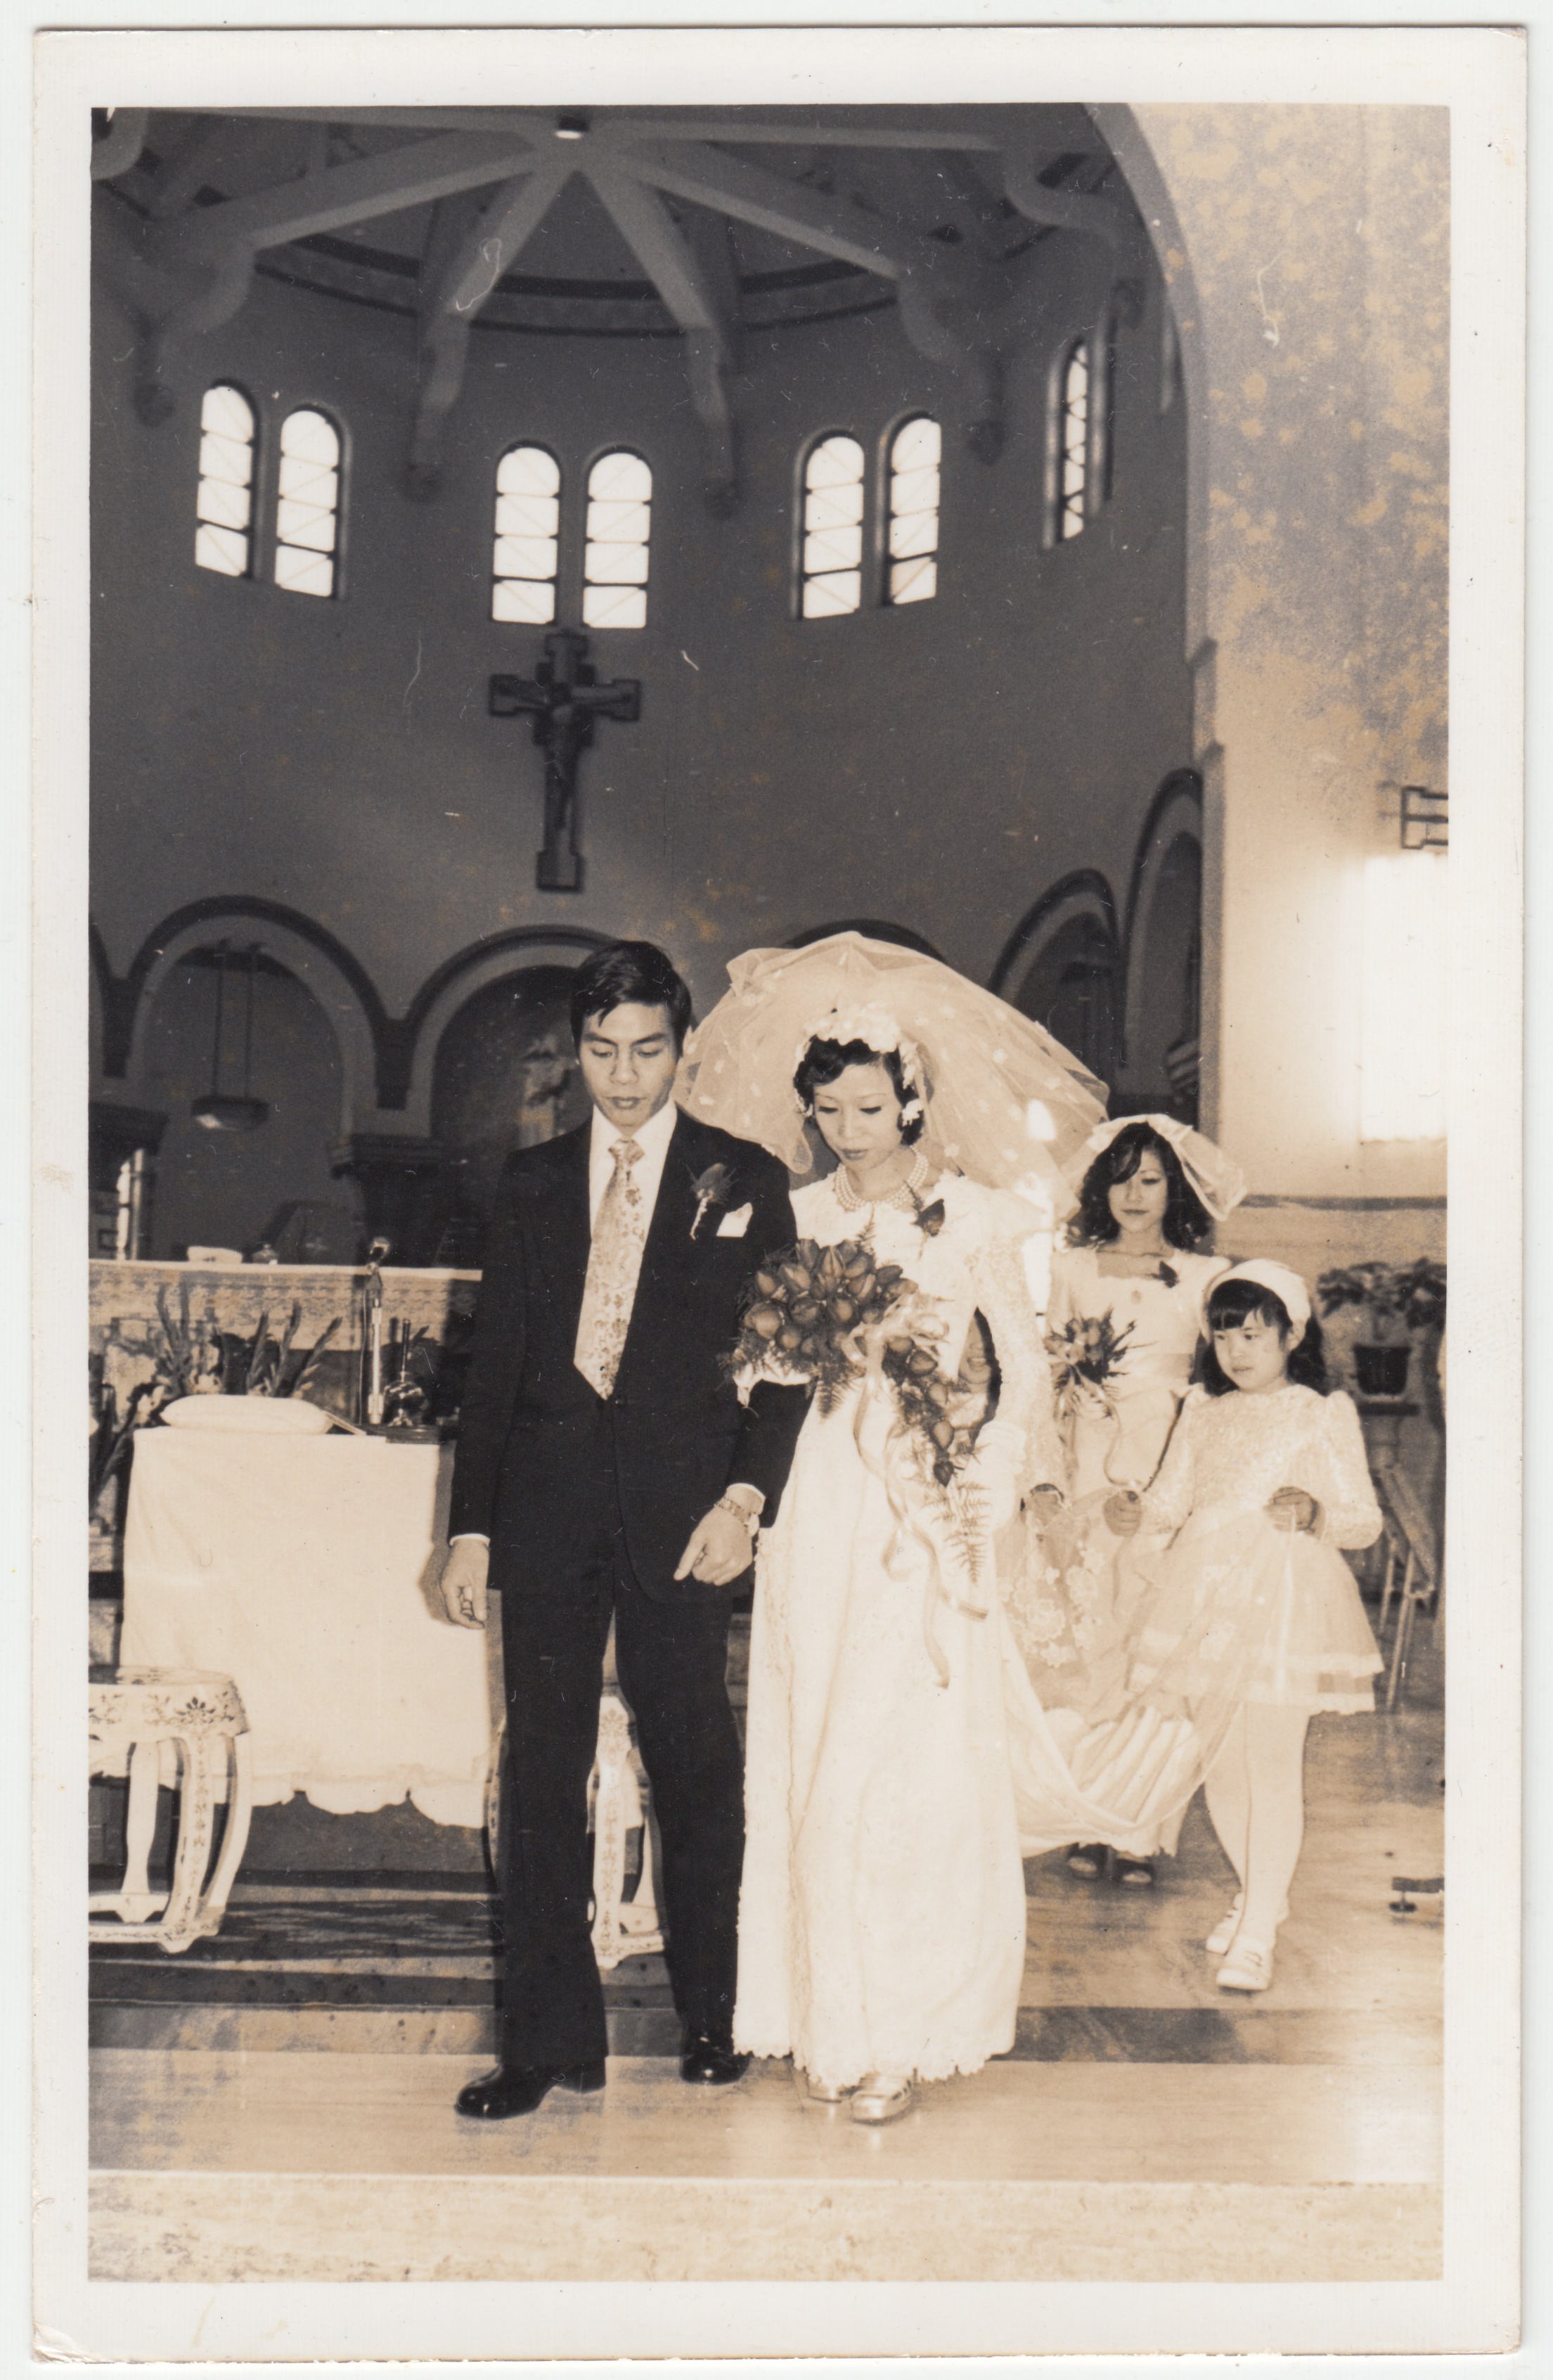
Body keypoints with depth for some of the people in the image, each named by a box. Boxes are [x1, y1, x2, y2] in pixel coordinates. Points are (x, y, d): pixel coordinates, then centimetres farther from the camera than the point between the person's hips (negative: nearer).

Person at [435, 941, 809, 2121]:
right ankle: (552, 2040, 15)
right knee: (543, 1770, 5)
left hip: (681, 1509, -2)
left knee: (695, 1768, 6)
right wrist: (472, 1523, 6)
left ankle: (712, 2019, 24)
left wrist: (747, 1496, -10)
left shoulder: (745, 1180, 5)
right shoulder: (534, 1180, 12)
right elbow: (495, 1356, 11)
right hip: (550, 1506, 2)